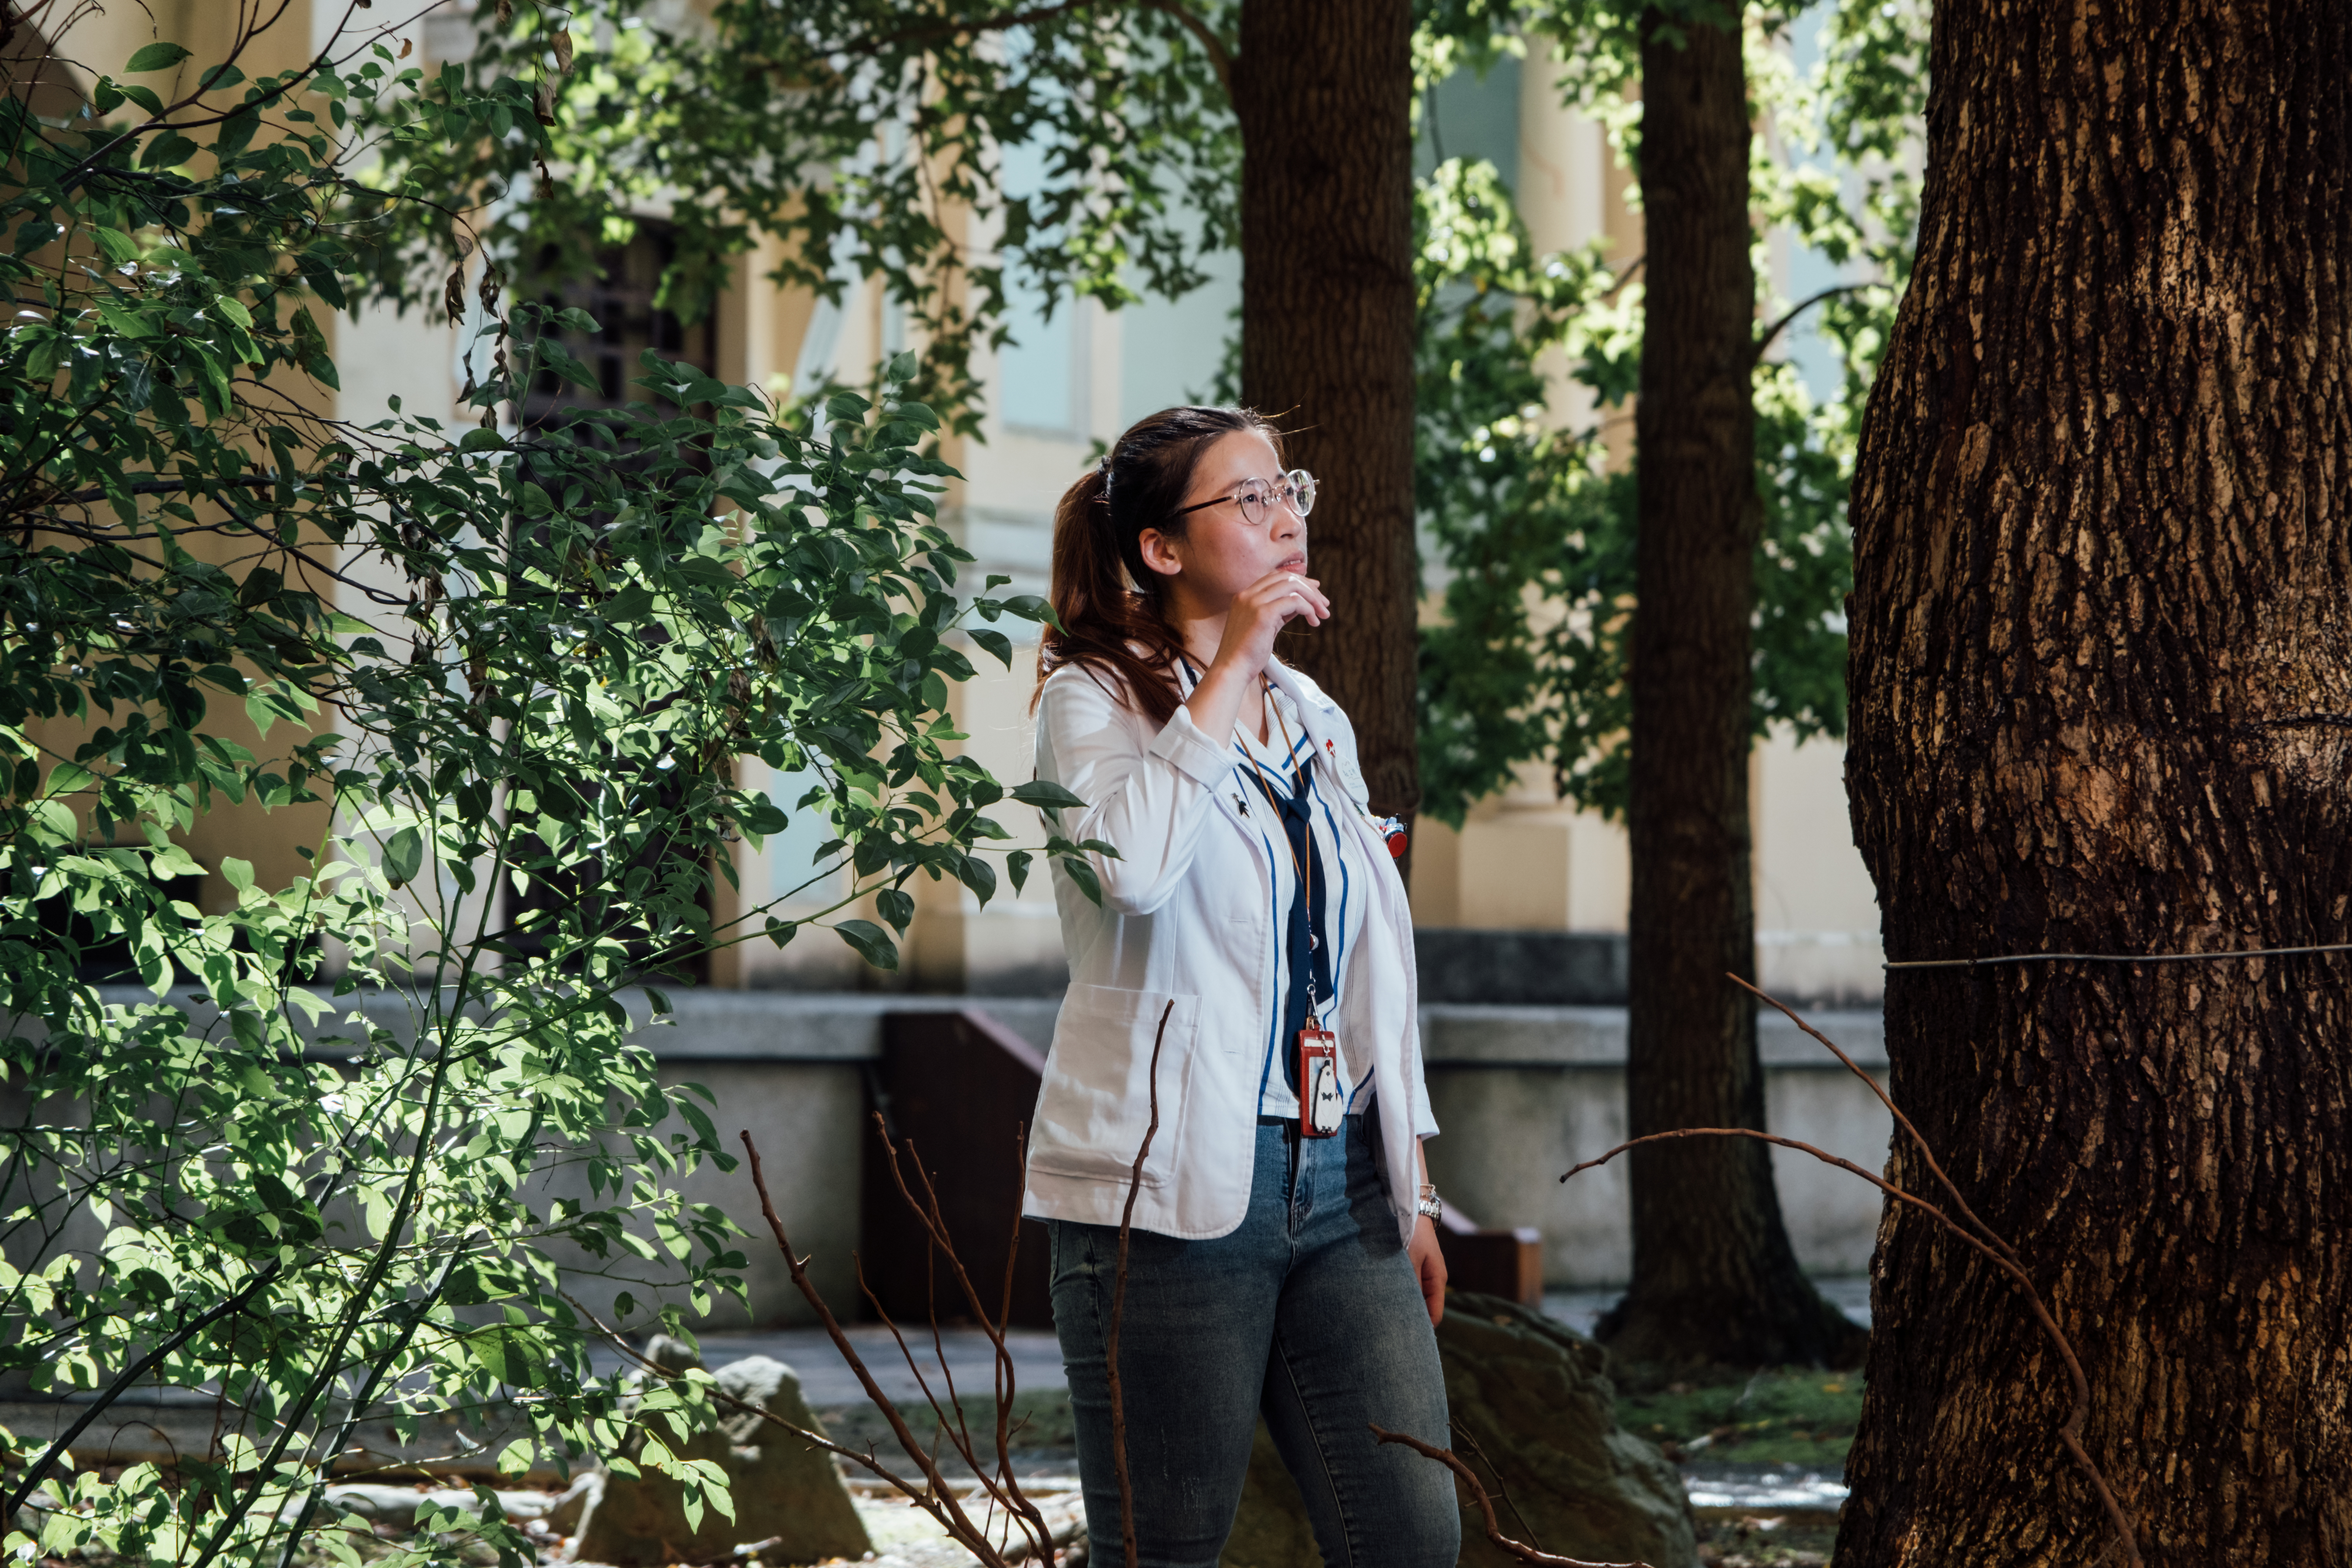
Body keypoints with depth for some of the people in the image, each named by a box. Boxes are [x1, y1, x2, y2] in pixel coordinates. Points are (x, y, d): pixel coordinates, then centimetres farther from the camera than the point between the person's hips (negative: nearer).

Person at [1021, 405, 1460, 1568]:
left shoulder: (1315, 720, 18)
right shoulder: (1095, 698, -2)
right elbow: (1128, 863, -24)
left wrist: (1410, 1191, 18)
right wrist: (1229, 670, -17)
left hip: (1339, 1185, 6)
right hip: (1170, 1195, -6)